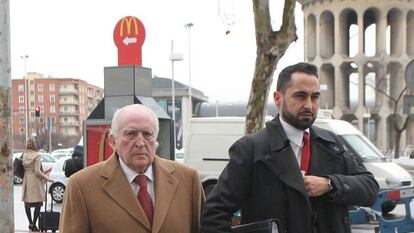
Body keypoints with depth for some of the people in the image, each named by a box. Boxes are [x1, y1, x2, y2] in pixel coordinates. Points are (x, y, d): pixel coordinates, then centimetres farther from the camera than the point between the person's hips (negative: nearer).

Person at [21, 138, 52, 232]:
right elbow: (37, 171, -15)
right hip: (35, 181, -6)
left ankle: (30, 223, 20)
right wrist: (46, 178, -5)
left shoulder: (24, 155, 5)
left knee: (27, 203, 13)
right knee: (38, 204, 0)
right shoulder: (36, 156, -11)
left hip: (26, 180, 6)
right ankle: (33, 224, -2)